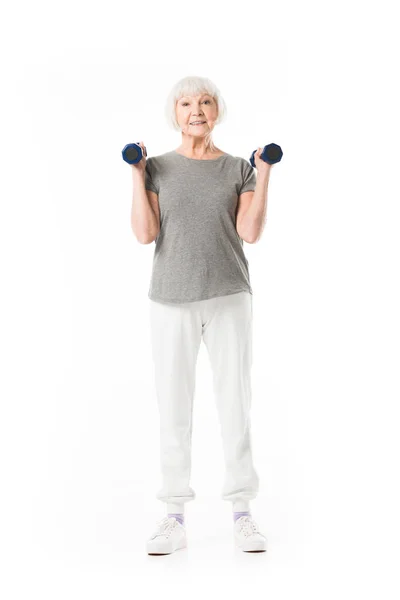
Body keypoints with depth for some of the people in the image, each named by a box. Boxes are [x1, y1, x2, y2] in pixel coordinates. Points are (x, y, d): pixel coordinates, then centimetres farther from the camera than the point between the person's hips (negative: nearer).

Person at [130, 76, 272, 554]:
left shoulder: (238, 169, 8)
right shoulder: (158, 168, 6)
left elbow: (249, 233, -4)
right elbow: (145, 234, -5)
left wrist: (264, 174, -5)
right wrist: (136, 175, -6)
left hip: (229, 298, 0)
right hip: (171, 300, 0)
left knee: (235, 403, 0)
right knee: (173, 406, 1)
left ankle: (242, 513, 10)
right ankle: (174, 518, 9)